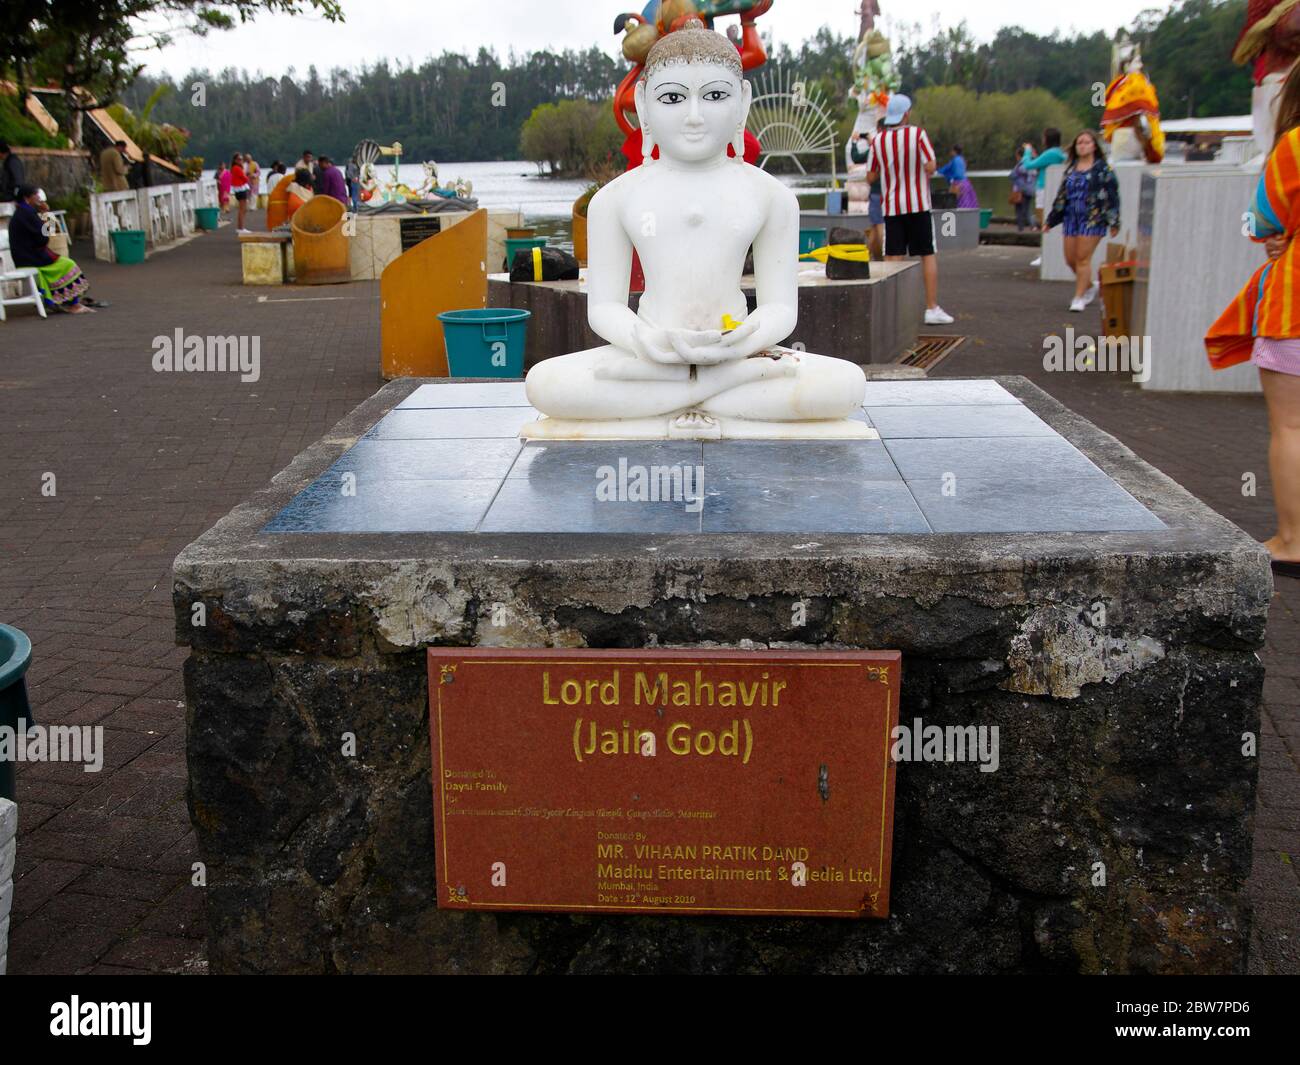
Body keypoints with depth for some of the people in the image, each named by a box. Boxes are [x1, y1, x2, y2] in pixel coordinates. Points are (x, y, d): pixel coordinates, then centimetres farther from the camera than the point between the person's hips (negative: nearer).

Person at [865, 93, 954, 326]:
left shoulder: (878, 141, 1)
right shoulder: (918, 134, -7)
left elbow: (870, 177, 5)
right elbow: (930, 167, -14)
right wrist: (926, 173, 8)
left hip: (892, 207, 2)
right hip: (918, 204, -2)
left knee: (893, 259, 3)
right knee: (928, 256, 4)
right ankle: (932, 309, 2)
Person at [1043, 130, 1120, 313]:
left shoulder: (1103, 168, -2)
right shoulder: (1070, 168, 14)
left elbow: (1112, 195, -4)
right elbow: (1061, 196, 19)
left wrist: (1114, 222, -9)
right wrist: (1051, 220, 19)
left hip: (1093, 218, -6)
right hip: (1072, 218, 6)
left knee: (1083, 258, -8)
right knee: (1070, 259, 6)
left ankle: (1079, 298, -1)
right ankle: (1090, 286, 30)